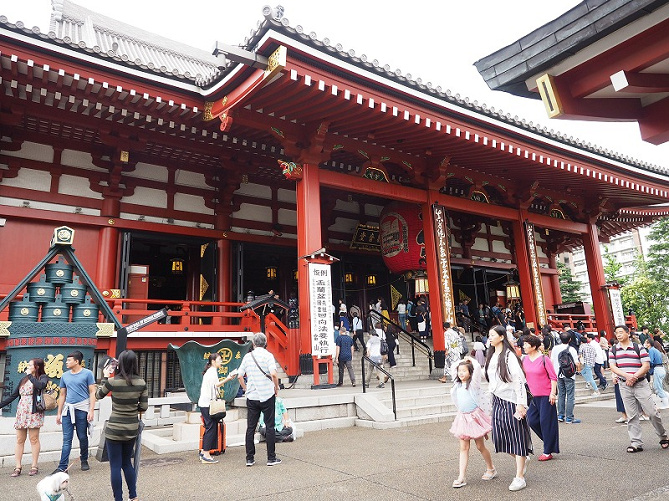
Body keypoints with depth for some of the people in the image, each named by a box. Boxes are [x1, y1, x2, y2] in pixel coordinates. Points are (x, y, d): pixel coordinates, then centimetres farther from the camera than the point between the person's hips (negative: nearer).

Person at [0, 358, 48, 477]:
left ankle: (34, 466, 5)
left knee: (34, 439, -2)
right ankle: (17, 467, 10)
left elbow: (41, 385, -25)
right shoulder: (24, 379, 17)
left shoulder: (42, 377, 0)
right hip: (21, 412, 6)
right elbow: (13, 396, 19)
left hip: (34, 412, -6)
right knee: (19, 440, 5)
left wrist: (30, 375, -11)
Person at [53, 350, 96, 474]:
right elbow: (62, 395, 17)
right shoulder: (65, 376, 11)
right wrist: (59, 413, 14)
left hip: (81, 409, -4)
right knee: (66, 439, 2)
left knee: (82, 437, 7)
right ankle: (62, 467, 5)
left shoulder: (87, 374, -3)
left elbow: (92, 393, -5)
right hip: (67, 409, 4)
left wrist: (91, 410, -11)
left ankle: (84, 461, 24)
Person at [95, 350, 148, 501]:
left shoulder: (112, 381, -15)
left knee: (115, 466, 8)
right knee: (127, 463, 22)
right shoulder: (142, 383, -8)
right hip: (132, 429, 4)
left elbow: (98, 396, 5)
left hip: (114, 430, -3)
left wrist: (105, 377, 13)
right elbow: (143, 408, -4)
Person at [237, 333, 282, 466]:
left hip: (251, 397, 3)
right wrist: (276, 389, -5)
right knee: (269, 427, 5)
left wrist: (246, 389, 14)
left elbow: (239, 376, 4)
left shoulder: (248, 356, 3)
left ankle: (250, 459, 15)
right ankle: (271, 458, 9)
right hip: (267, 396, -3)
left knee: (250, 428, 10)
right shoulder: (268, 355, -8)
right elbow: (273, 374, -20)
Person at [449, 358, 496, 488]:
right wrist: (462, 361, 15)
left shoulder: (473, 383, -8)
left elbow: (477, 367, -22)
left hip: (474, 416, -5)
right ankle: (461, 477, 1)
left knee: (480, 446, 9)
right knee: (464, 448, 2)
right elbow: (453, 368, 20)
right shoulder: (457, 384, 8)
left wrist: (471, 360, -6)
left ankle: (491, 469, 31)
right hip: (462, 418, 5)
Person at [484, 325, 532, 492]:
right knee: (501, 437, 8)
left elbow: (518, 380, -16)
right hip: (497, 400, 7)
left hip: (511, 400, -7)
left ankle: (519, 478, 7)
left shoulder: (509, 355, -12)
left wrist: (520, 403, -20)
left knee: (517, 437, 0)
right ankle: (522, 460, 34)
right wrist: (492, 395, 18)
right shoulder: (491, 356, 12)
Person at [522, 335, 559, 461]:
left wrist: (553, 393, -13)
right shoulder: (524, 360, 3)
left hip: (546, 395, -6)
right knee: (532, 420, 5)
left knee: (546, 421, 0)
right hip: (533, 395, 6)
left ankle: (548, 452, 12)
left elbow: (553, 377, -8)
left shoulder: (544, 359, -12)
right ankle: (549, 440, 30)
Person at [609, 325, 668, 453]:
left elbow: (646, 366, -6)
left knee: (652, 412, 0)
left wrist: (634, 377, -16)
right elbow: (613, 367, 0)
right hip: (624, 386, 2)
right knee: (631, 416, 4)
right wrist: (627, 375, -15)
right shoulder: (614, 350, 7)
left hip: (640, 384, -2)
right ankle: (636, 443, 9)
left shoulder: (638, 348, 0)